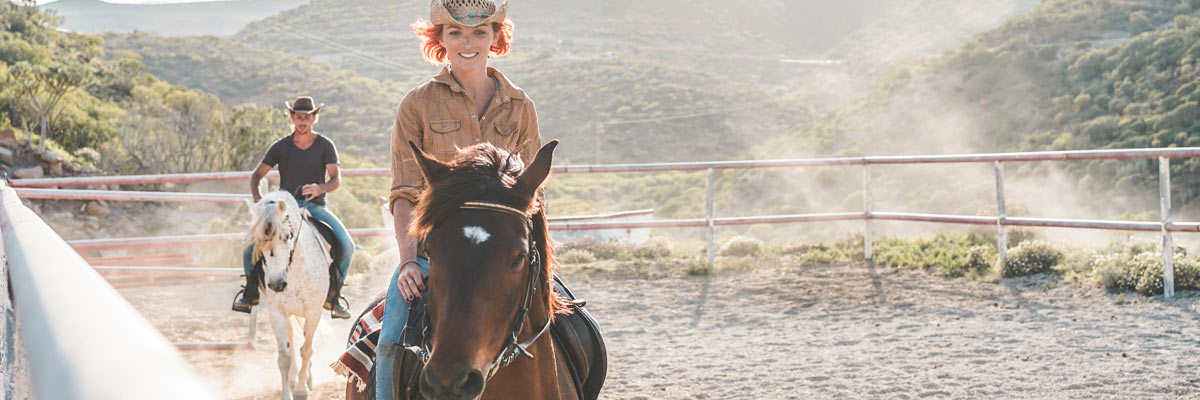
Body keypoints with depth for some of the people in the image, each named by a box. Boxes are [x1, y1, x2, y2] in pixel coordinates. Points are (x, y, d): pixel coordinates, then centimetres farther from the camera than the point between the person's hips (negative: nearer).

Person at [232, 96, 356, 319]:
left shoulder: (325, 146, 2)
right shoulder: (281, 147, 3)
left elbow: (336, 179, -6)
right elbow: (257, 175, 5)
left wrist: (321, 188, -29)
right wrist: (257, 197, -17)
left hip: (315, 206, 0)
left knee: (346, 245, -22)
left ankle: (333, 297, -4)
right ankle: (250, 293, -1)